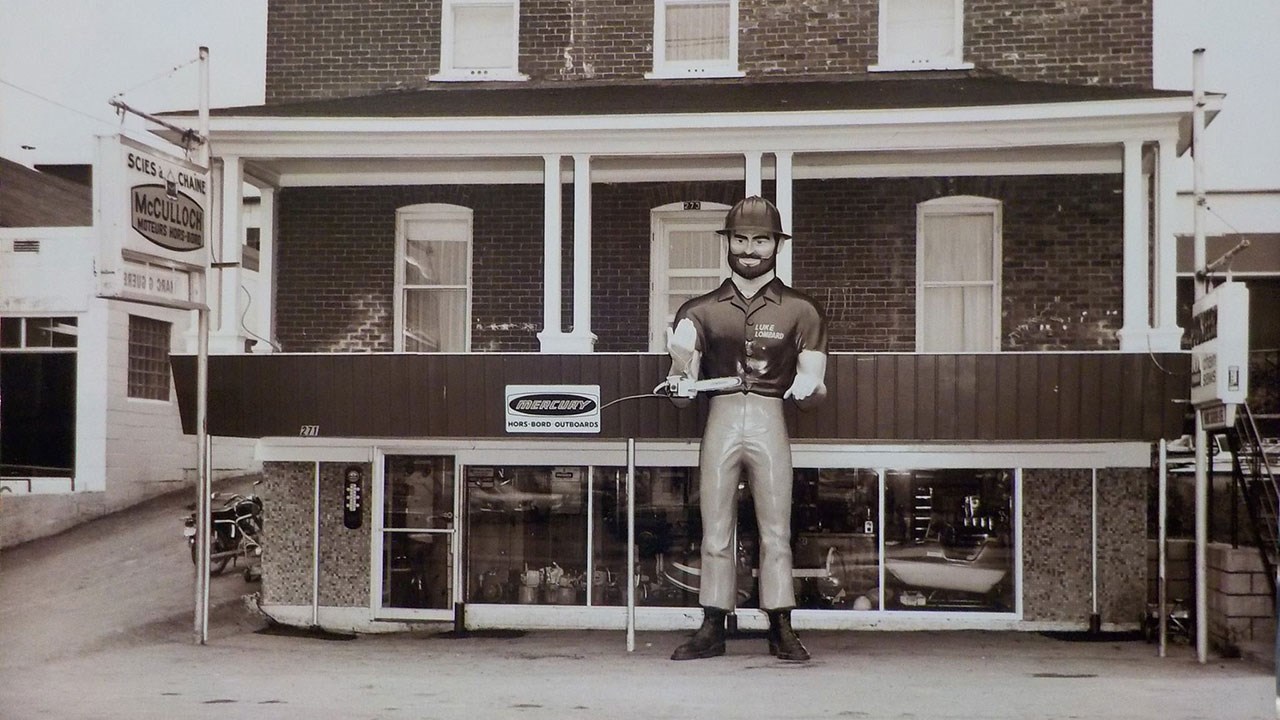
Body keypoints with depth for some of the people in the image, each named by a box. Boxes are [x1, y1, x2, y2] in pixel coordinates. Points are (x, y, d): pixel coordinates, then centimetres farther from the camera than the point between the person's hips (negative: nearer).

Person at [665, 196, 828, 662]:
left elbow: (811, 383, 7)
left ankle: (781, 629, 1)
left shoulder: (800, 311, 11)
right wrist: (679, 362, -12)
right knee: (715, 533, 1)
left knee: (775, 531, -2)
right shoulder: (701, 310, 14)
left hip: (770, 422, -1)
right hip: (720, 420, 1)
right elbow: (682, 393, 9)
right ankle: (713, 628, 6)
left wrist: (810, 388, -16)